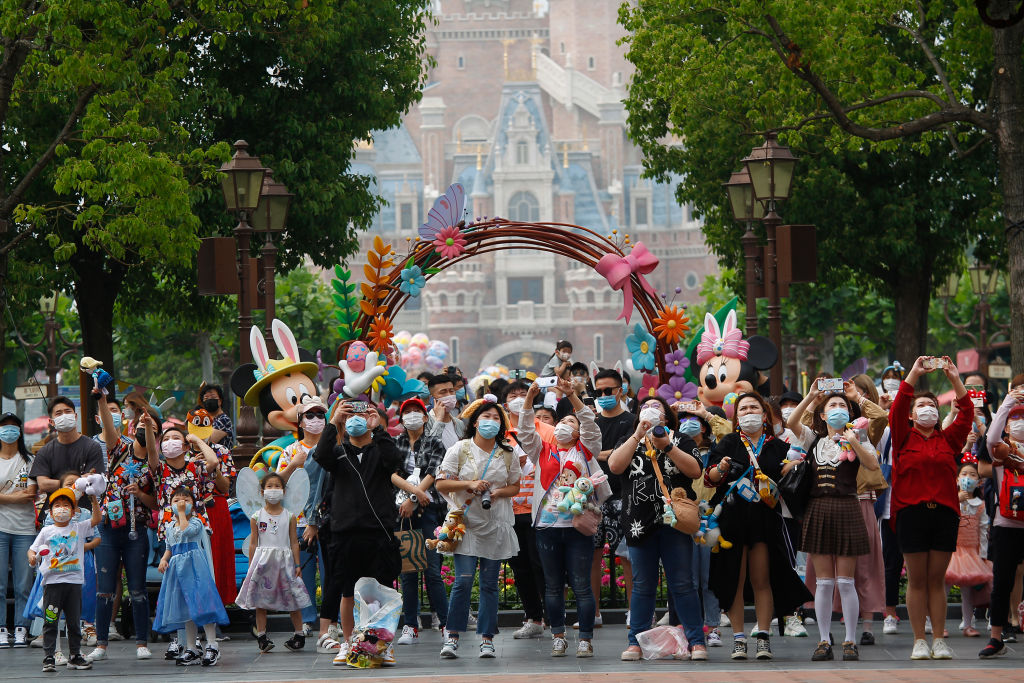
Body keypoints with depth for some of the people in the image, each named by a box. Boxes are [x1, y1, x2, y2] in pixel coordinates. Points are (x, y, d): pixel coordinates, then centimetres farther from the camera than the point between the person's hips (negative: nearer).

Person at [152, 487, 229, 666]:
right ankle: (190, 649, 13)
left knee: (201, 603, -15)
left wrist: (182, 513, -14)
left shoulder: (196, 522, -4)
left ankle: (212, 646, -12)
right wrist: (164, 559, 3)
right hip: (177, 567, 7)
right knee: (185, 608, 9)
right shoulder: (169, 526, 15)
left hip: (194, 566, -7)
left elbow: (186, 530, -24)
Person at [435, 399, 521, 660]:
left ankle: (487, 639, 8)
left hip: (496, 526, 2)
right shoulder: (459, 450, 1)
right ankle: (452, 637, -3)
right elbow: (441, 484, -1)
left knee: (489, 583, 3)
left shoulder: (507, 455, 8)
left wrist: (498, 492, -8)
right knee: (463, 580, -11)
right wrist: (469, 484, -14)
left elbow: (515, 487, 13)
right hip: (466, 523, -2)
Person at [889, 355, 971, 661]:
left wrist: (954, 378, 1)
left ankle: (939, 641, 7)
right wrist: (915, 372, -7)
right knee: (917, 580, 1)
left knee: (937, 579, 4)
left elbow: (967, 412, 6)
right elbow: (897, 407, -5)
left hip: (945, 512, 2)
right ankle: (919, 641, 4)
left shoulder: (948, 439, 13)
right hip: (911, 511, -2)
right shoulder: (905, 438, 7)